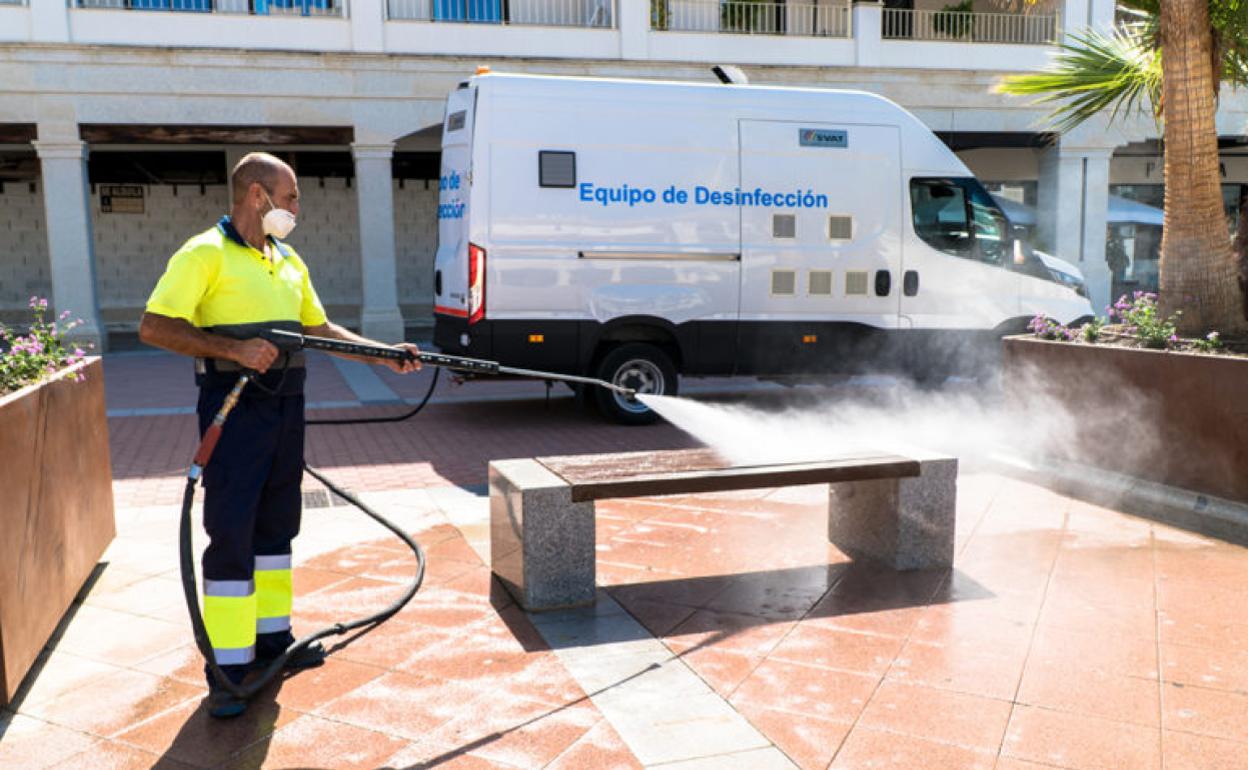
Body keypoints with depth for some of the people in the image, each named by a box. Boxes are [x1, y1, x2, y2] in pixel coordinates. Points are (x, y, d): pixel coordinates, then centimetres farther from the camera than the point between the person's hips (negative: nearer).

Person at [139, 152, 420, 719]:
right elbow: (153, 327, -14)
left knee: (277, 524, 14)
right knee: (231, 532, -5)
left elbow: (319, 327, 18)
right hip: (233, 408, -8)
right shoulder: (206, 254, -8)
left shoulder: (289, 261, 14)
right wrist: (234, 349, -22)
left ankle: (271, 638, 27)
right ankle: (228, 666, 4)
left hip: (286, 406, 8)